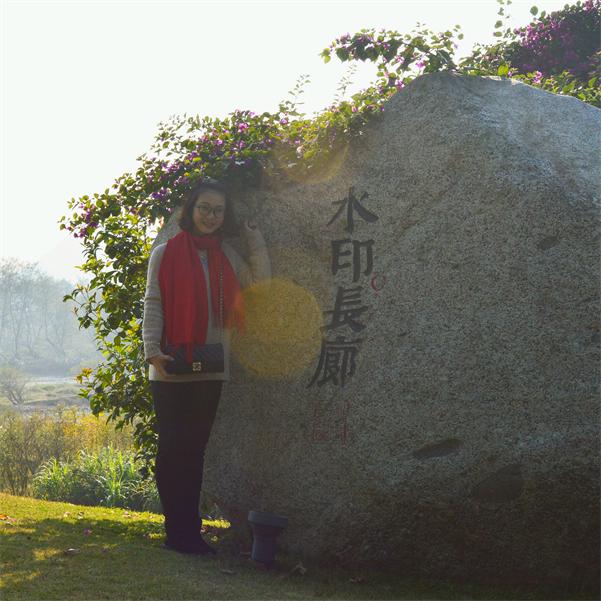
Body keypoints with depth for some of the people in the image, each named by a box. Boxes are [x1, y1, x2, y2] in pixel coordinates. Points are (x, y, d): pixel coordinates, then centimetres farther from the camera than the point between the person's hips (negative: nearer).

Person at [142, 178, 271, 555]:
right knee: (174, 449, -2)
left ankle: (189, 532, 14)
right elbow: (153, 304, -5)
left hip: (211, 369, 4)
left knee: (195, 450, 8)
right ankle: (178, 532, 3)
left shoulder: (226, 256, 13)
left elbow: (260, 282, 5)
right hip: (172, 368, -4)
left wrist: (254, 240, 4)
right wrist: (153, 350, -17)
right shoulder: (166, 253, 0)